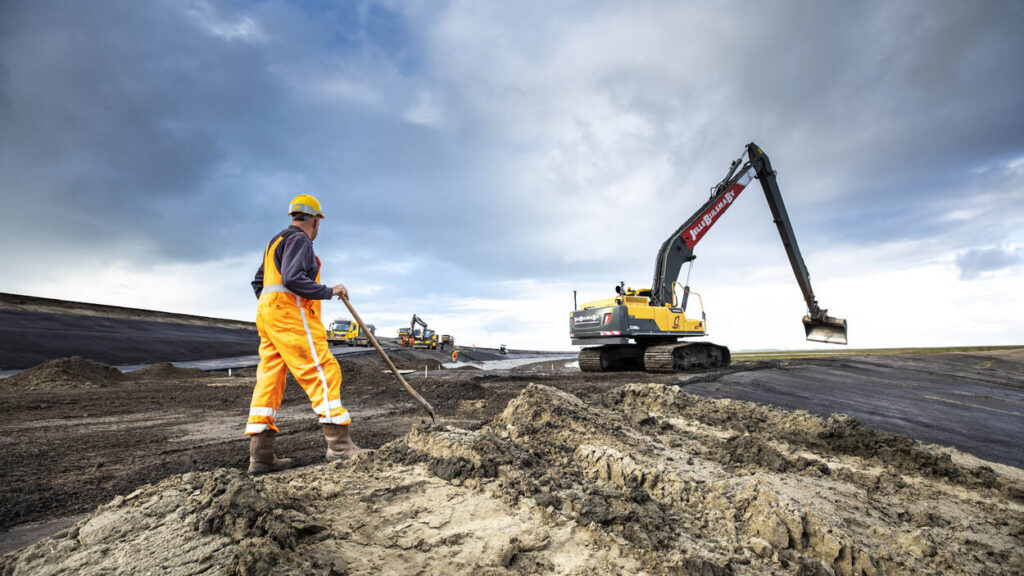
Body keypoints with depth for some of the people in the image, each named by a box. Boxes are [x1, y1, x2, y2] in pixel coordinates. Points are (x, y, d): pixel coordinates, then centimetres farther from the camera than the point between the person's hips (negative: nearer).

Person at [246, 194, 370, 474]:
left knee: (269, 379, 5)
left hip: (267, 314, 10)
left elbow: (258, 283, 29)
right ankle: (339, 442, -15)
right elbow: (292, 278, -18)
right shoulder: (299, 239, -4)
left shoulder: (276, 241, 27)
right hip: (291, 314, -10)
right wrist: (328, 291, -14)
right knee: (322, 372, -12)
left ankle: (260, 455, 4)